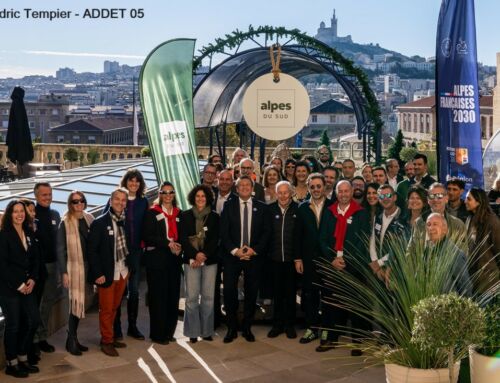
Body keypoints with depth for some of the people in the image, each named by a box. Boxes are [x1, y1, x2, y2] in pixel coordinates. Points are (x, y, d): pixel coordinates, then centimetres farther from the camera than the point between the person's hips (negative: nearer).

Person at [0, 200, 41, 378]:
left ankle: (22, 358, 20)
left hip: (27, 286, 6)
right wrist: (18, 285, -13)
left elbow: (36, 259, 11)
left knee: (33, 321, 4)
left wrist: (32, 280, -4)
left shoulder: (29, 234, 11)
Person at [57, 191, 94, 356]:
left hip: (87, 267, 5)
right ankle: (71, 341, 6)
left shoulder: (89, 219, 7)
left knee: (80, 303, 9)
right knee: (76, 303, -5)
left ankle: (73, 338, 20)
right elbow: (60, 250, -7)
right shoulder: (65, 223, -6)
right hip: (73, 268, -5)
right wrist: (64, 273, -12)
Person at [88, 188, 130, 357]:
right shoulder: (99, 223, -11)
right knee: (106, 308, 4)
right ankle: (106, 341, 15)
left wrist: (128, 267, 5)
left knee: (114, 307, 15)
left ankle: (110, 337, 27)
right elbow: (91, 250, -11)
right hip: (106, 273, -5)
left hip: (122, 272, 5)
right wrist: (98, 273, -14)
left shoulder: (126, 222, 4)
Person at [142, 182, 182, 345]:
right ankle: (157, 334, 5)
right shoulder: (152, 213, 1)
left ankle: (169, 331, 15)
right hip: (157, 259, -4)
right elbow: (147, 237, -8)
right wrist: (168, 244, -16)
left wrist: (179, 246, -5)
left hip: (174, 259, 4)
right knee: (158, 296, -4)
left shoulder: (178, 214, 15)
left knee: (173, 295, 3)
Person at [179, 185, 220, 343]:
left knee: (208, 296, 0)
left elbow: (215, 239, 3)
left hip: (210, 260, 1)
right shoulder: (185, 216, 7)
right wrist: (195, 254, -11)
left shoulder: (214, 216, 8)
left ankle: (207, 330, 10)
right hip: (191, 260, -1)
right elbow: (183, 238, 0)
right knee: (192, 297, -3)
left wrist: (203, 255, -9)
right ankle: (193, 331, 6)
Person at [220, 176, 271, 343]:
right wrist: (235, 250, -12)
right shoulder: (228, 206, 4)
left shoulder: (261, 207, 6)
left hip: (253, 256, 1)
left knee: (251, 292, 5)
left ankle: (247, 328, 18)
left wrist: (254, 250, -10)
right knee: (229, 291, -4)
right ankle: (232, 328, 8)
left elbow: (266, 232, 2)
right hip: (232, 255, -1)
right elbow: (224, 232, -1)